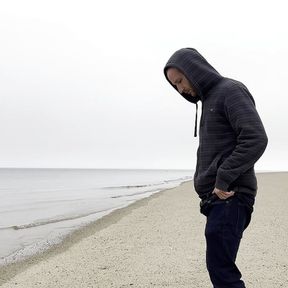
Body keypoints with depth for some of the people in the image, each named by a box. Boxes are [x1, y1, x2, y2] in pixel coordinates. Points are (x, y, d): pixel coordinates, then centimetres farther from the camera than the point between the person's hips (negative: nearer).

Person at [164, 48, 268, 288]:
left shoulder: (231, 90, -6)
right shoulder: (210, 101, 22)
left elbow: (256, 139, -20)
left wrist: (223, 178, -21)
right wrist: (204, 182, 9)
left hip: (230, 197, -9)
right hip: (216, 197, 9)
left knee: (220, 268, -11)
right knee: (220, 267, 10)